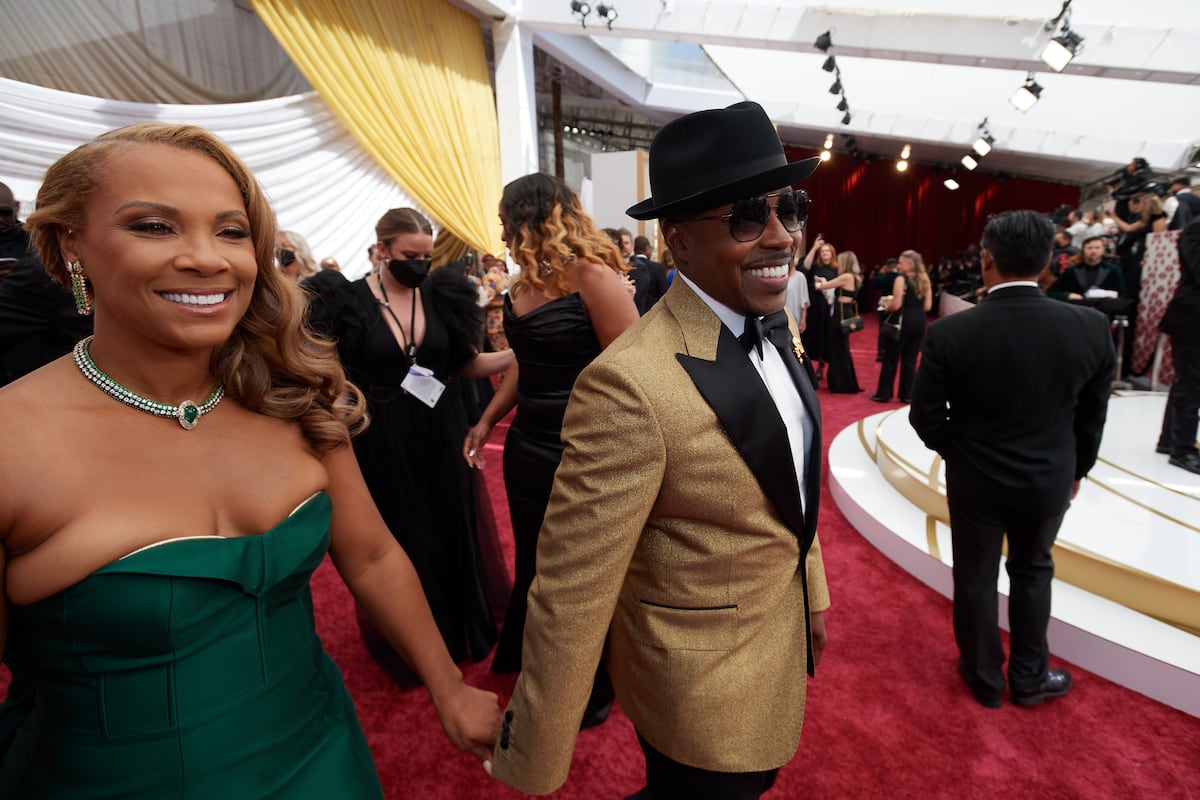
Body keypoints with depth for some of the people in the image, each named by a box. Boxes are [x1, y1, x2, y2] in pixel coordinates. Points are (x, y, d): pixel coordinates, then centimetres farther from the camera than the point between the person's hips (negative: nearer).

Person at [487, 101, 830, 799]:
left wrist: (812, 595, 16)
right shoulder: (632, 384, -34)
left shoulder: (780, 329, -5)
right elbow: (572, 597, -27)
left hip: (779, 646, 8)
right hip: (701, 688, -8)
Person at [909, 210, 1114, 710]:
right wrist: (1077, 468, 16)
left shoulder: (949, 333, -21)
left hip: (975, 478, -2)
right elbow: (1092, 416, 0)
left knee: (976, 578, 16)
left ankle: (985, 679, 35)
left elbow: (926, 417, -13)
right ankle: (1029, 677, 38)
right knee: (1032, 570, 24)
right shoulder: (1091, 327, -12)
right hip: (1050, 478, 3)